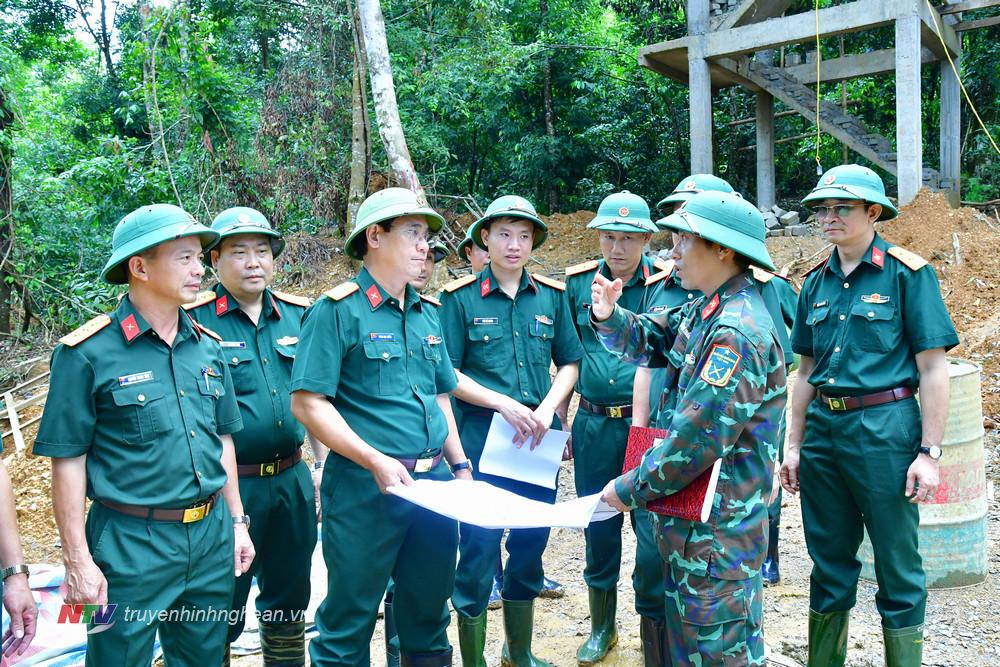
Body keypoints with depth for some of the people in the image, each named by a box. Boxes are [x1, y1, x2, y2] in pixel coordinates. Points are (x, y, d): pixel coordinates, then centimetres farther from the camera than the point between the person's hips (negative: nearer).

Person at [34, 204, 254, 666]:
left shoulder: (207, 346, 6)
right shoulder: (88, 353, -11)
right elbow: (68, 461, -9)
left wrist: (236, 520, 13)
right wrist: (78, 560, -10)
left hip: (212, 536, 5)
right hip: (131, 544, -5)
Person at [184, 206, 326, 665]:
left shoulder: (297, 315, 6)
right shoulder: (195, 321, -9)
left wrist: (323, 464, 10)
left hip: (292, 480, 5)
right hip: (230, 485, -5)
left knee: (290, 596, 19)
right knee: (223, 604, 8)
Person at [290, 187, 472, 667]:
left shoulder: (427, 313, 12)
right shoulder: (338, 311, -9)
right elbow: (308, 403, -15)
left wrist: (460, 464, 13)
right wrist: (375, 461, -21)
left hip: (436, 483, 7)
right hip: (366, 486, -6)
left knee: (429, 611, 18)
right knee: (350, 620, 6)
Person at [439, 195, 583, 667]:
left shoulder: (552, 295, 6)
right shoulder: (460, 297, -5)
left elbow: (570, 363, 10)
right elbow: (446, 375, -7)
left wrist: (548, 408, -6)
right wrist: (506, 405, -15)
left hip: (539, 439, 4)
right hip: (481, 438, -4)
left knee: (530, 547, 15)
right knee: (479, 551, 1)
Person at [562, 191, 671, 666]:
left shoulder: (669, 285, -5)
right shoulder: (578, 283, 5)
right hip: (594, 427, 3)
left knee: (653, 537, -3)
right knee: (598, 532, 15)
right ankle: (602, 627, 37)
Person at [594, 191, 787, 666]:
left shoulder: (737, 331, -23)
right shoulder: (705, 311, 8)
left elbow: (698, 439, -26)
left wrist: (631, 489, -16)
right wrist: (608, 316, -5)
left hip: (718, 524, -10)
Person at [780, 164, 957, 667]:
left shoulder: (907, 273, -5)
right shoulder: (817, 281, 10)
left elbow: (933, 368, -7)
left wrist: (929, 452, -12)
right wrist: (794, 445, 11)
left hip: (884, 428, -5)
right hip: (823, 428, 5)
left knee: (897, 566, 6)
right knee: (829, 561, 16)